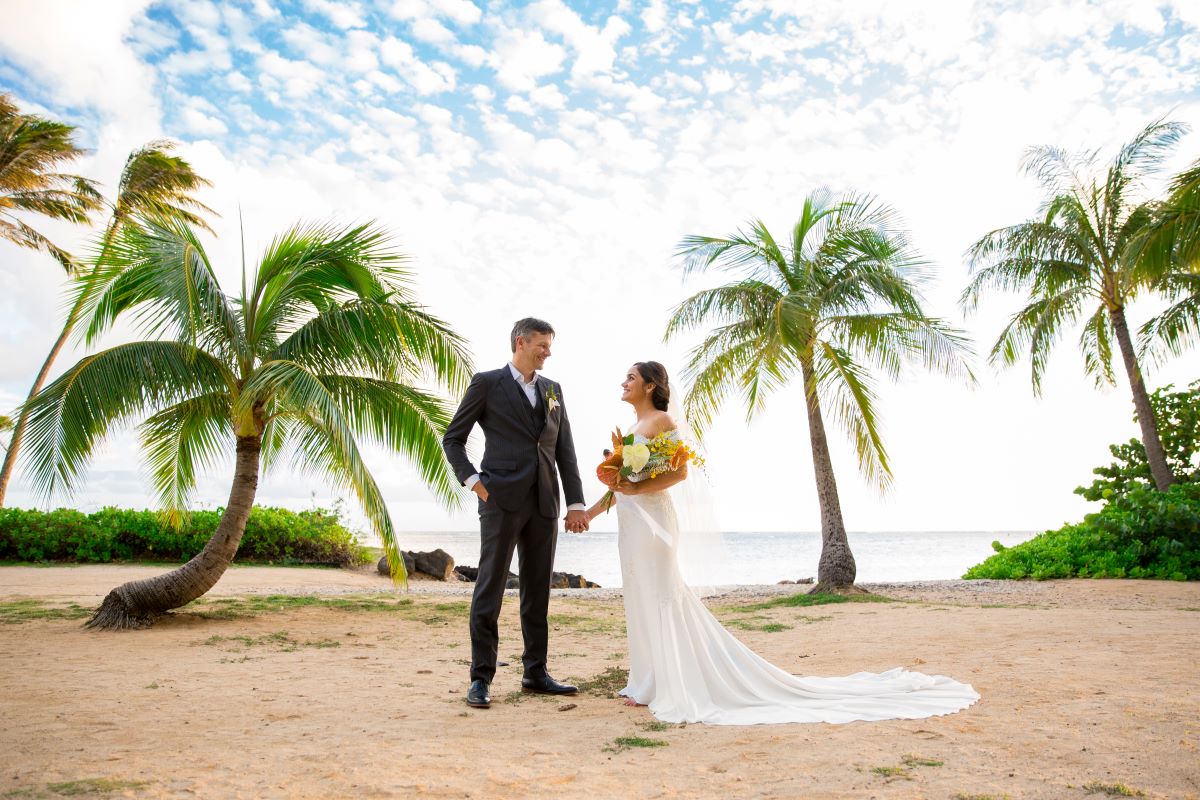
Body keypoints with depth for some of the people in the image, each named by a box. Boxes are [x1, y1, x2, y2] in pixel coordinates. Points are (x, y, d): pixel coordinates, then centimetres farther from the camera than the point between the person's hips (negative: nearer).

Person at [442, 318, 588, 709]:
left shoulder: (552, 389, 16)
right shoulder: (487, 383, 2)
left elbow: (565, 449, 13)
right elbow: (452, 438, 4)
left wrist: (576, 502, 6)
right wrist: (472, 480, -9)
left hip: (544, 503, 5)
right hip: (502, 501, -5)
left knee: (538, 590, 10)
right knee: (490, 589, -2)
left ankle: (535, 672, 21)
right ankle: (481, 678, 8)